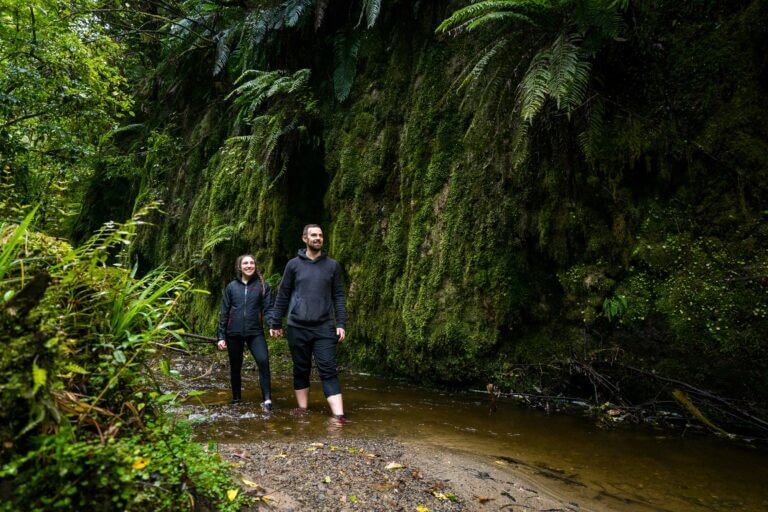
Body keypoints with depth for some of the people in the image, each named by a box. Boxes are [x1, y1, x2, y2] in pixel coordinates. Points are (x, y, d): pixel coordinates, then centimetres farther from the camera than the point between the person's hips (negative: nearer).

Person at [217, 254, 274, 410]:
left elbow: (268, 309, -2)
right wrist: (221, 336, 4)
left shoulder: (262, 286, 2)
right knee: (235, 367, 11)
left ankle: (267, 399, -17)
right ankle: (236, 399, 29)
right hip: (234, 333, 2)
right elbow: (224, 312, 7)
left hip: (255, 332, -2)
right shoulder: (231, 286, 5)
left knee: (263, 361, -21)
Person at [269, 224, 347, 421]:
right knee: (301, 370, 10)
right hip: (297, 327, 1)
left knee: (328, 371, -6)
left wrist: (341, 324, -3)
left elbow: (338, 296, 5)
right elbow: (282, 296, 8)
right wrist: (275, 323, 7)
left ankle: (339, 416, -10)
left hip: (324, 328, 0)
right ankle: (302, 411, 22)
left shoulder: (332, 265, 6)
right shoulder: (293, 264, 5)